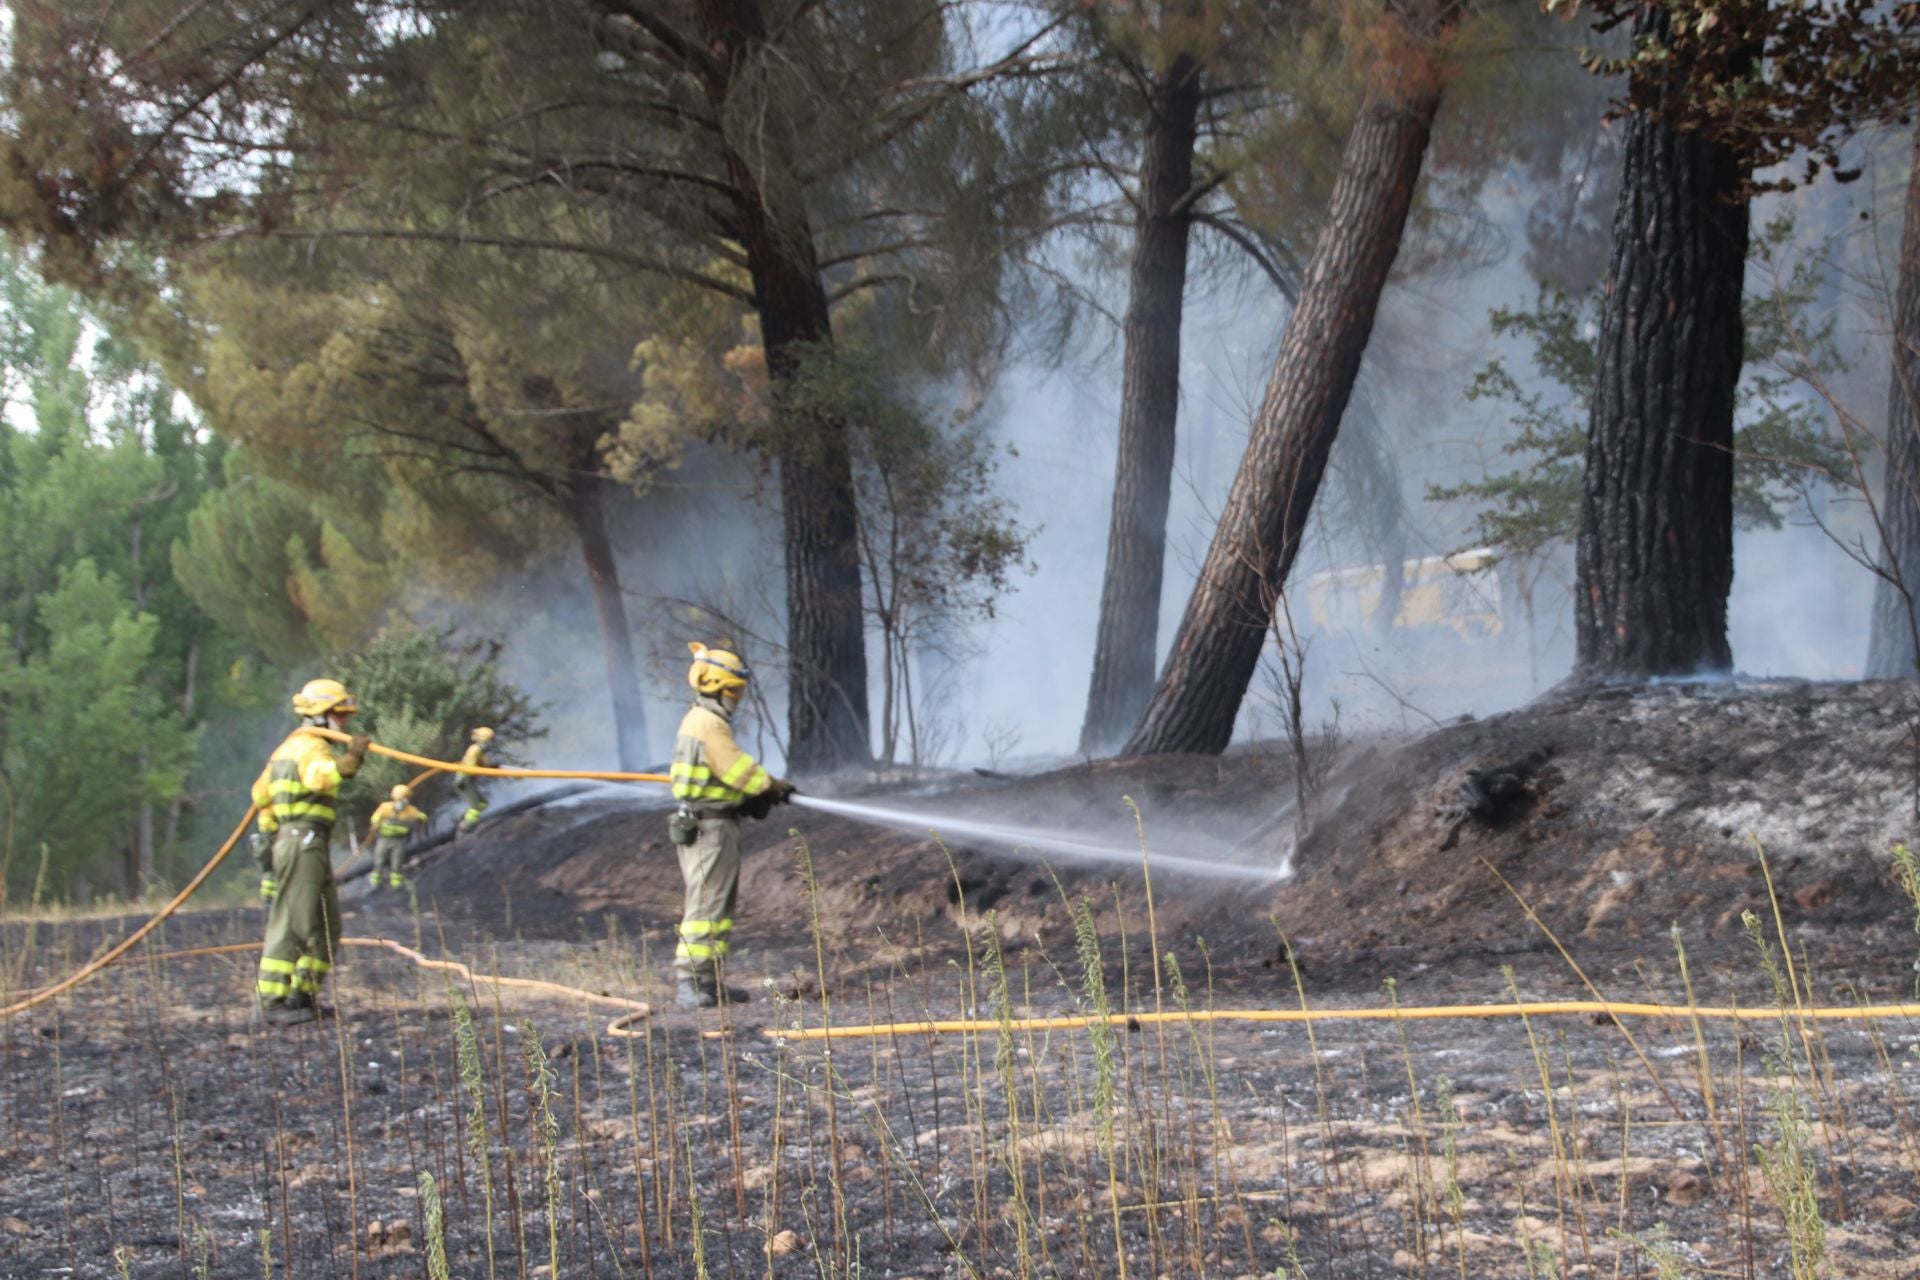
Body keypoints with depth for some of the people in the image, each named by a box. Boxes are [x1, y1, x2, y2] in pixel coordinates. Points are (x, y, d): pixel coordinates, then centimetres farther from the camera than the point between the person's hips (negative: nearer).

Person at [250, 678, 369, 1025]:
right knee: (290, 923, -10)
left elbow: (261, 793, 30)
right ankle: (273, 1001, -10)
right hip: (304, 843, -11)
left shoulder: (288, 748, 22)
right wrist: (347, 762, -49)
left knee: (326, 926, 13)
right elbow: (319, 775, -35)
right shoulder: (310, 747, -10)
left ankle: (304, 996, 18)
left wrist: (271, 831, 36)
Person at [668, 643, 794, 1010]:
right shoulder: (708, 724, -15)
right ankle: (688, 984, -12)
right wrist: (772, 787, -3)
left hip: (707, 824, 11)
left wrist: (757, 795, 8)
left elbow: (729, 771, 19)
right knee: (705, 904, -11)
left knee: (719, 904, 13)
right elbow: (738, 768, -16)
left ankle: (710, 981, 17)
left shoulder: (702, 721, 17)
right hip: (709, 826, -11)